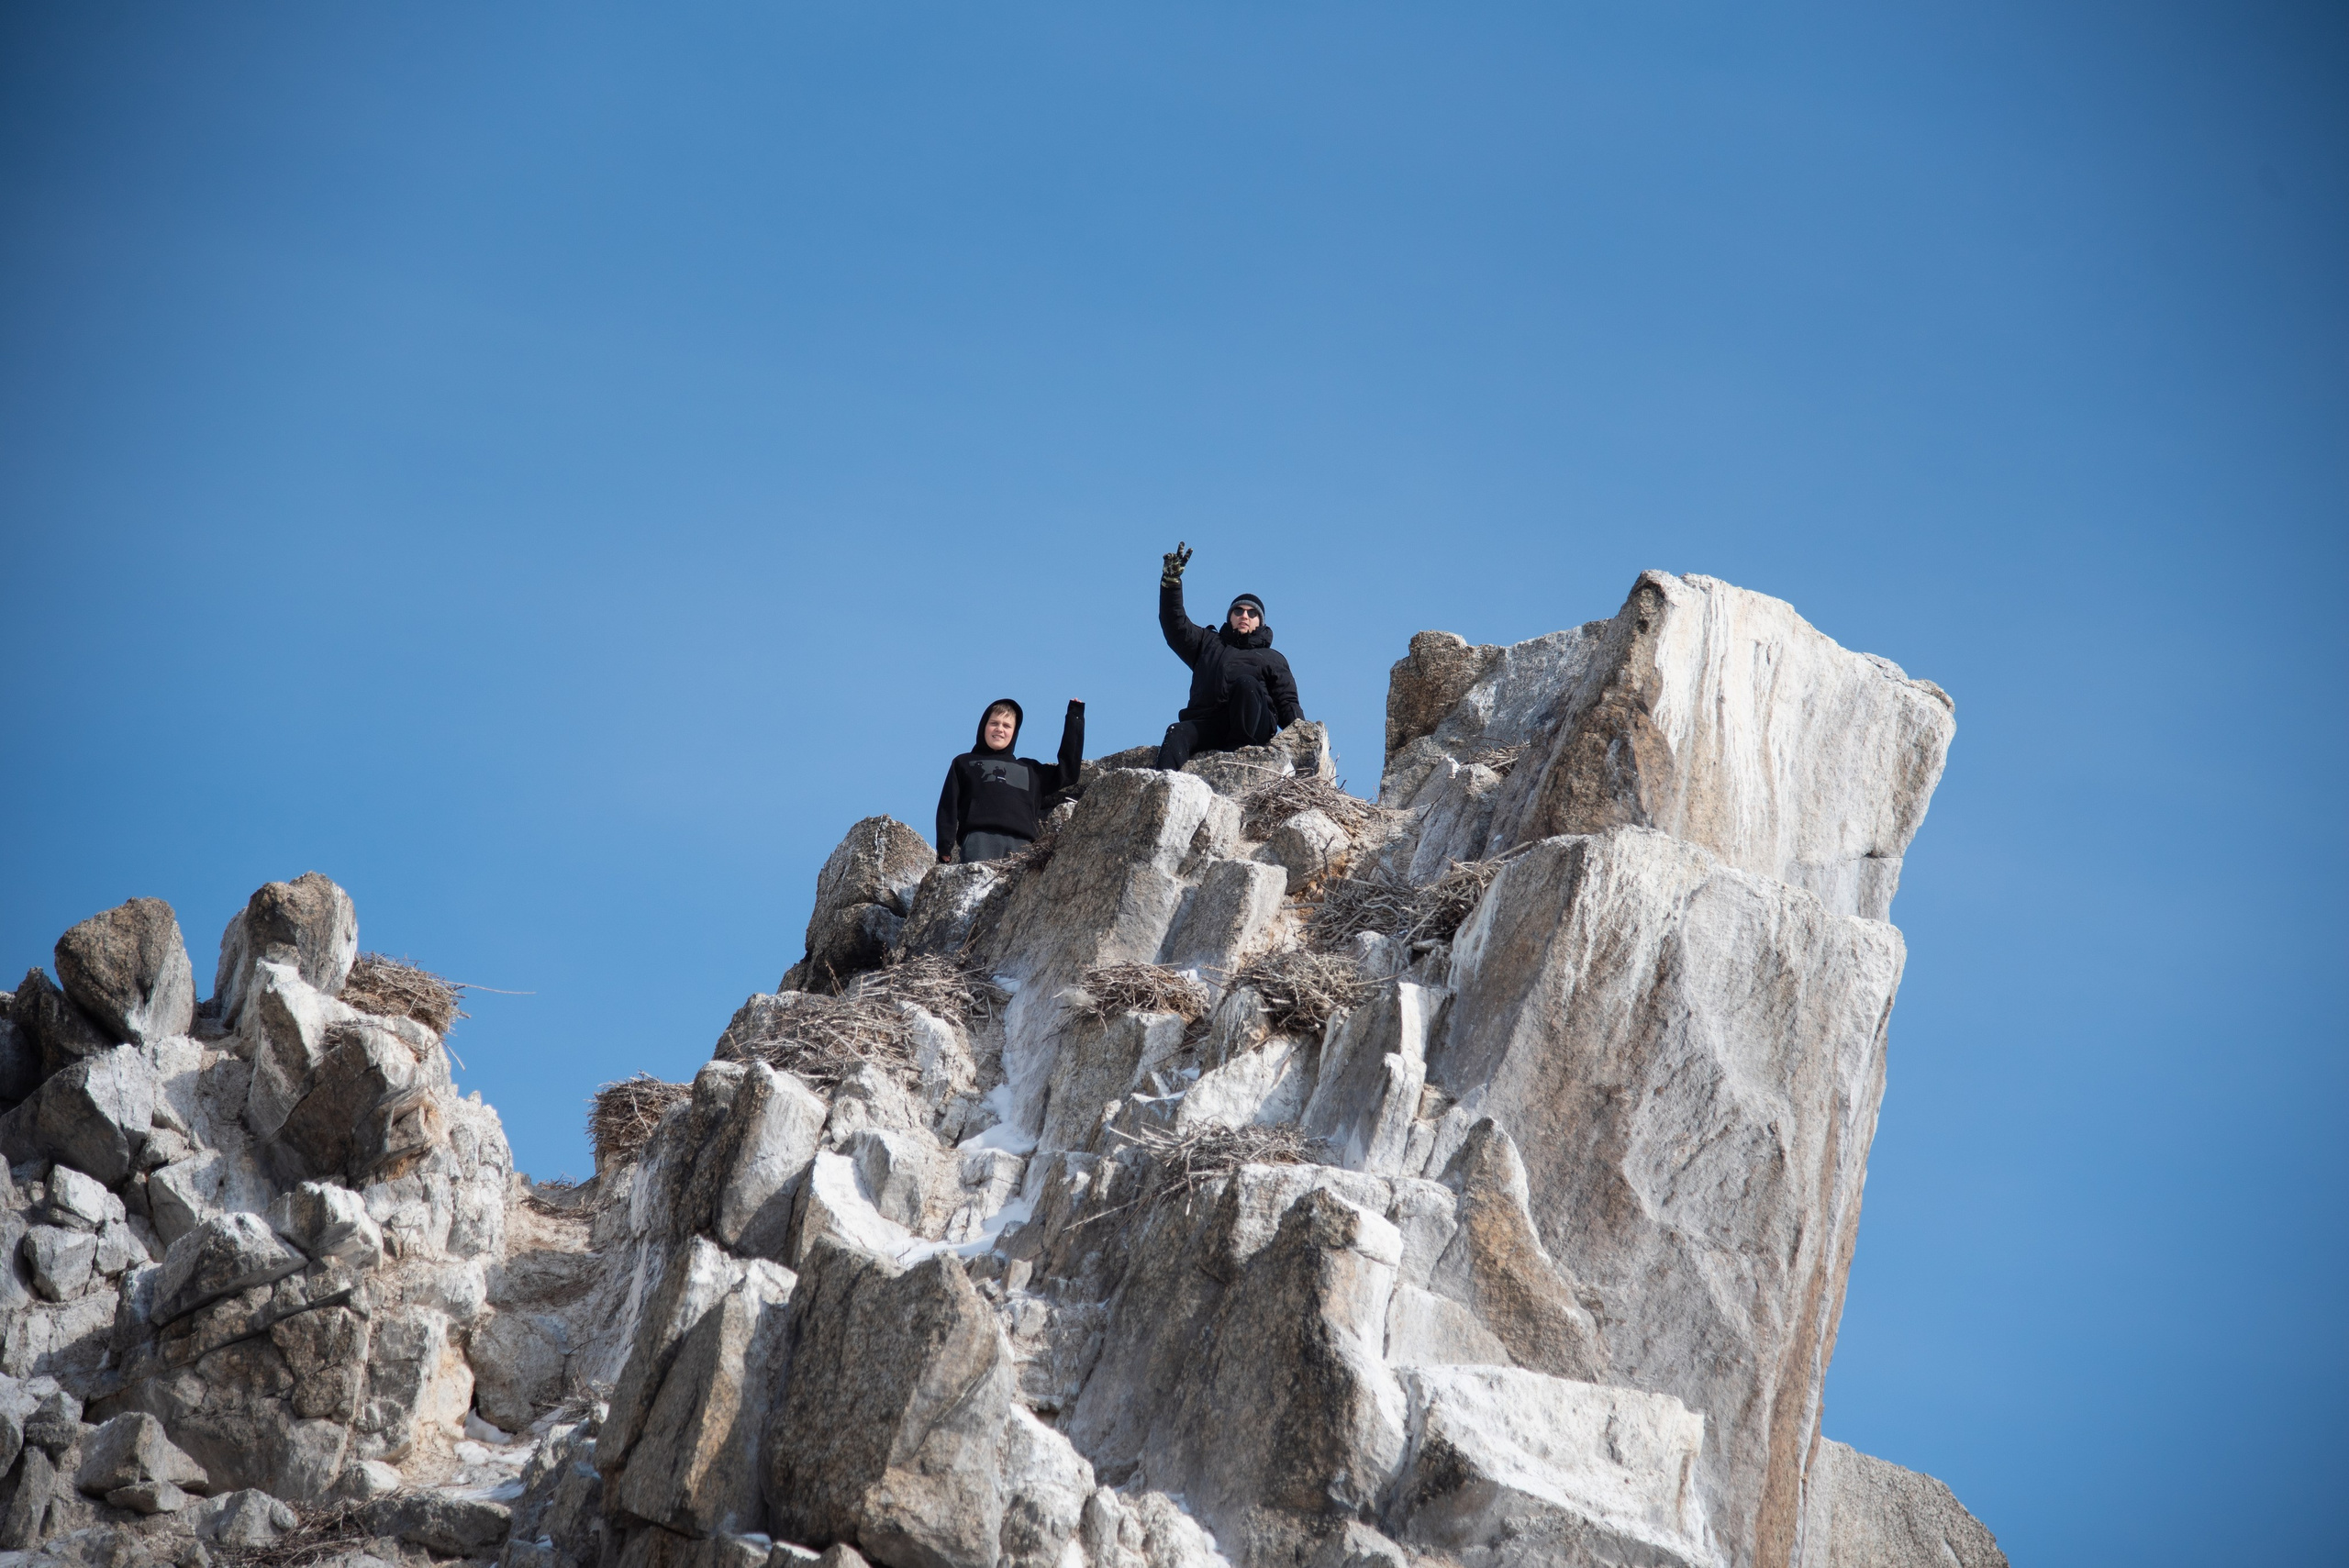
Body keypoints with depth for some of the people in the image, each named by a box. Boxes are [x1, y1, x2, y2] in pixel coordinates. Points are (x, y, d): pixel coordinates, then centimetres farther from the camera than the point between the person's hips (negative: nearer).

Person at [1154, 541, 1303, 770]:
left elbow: (1287, 702, 17)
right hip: (1206, 724, 1)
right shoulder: (1208, 643, 35)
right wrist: (1171, 581, 12)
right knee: (1177, 734, -31)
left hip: (1254, 725, -1)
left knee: (1246, 683, -33)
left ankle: (1239, 751, -38)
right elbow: (1175, 626, 23)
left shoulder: (1272, 659, 29)